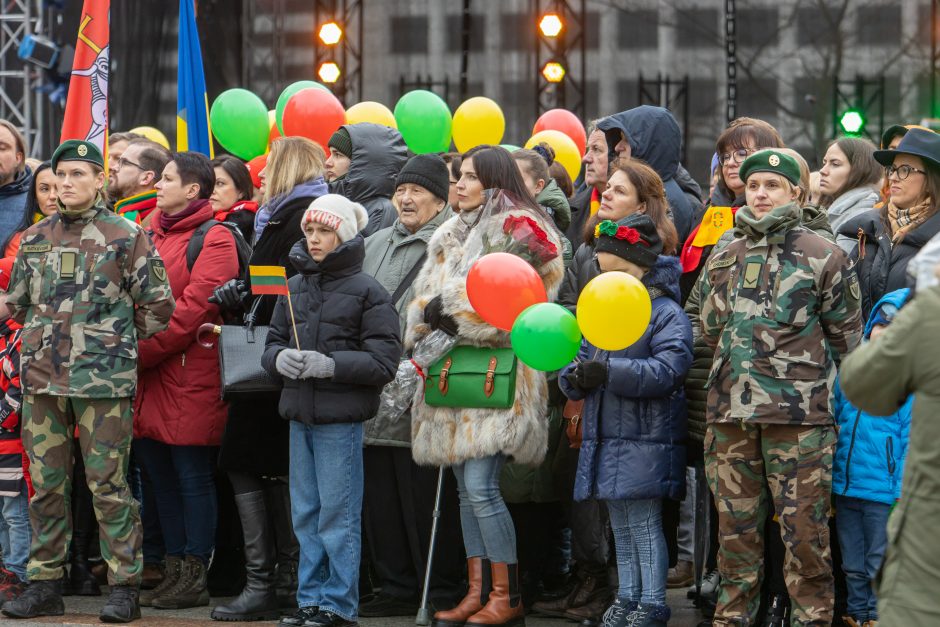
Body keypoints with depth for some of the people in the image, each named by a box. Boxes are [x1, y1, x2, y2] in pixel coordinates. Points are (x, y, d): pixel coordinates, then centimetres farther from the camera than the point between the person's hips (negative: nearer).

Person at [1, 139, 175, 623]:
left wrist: (115, 341, 5)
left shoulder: (126, 235, 0)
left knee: (108, 485, -4)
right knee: (45, 484, 6)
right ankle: (44, 584, 13)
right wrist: (50, 337, 11)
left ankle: (124, 587, 2)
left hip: (104, 381, -4)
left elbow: (158, 305, 2)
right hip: (42, 378, 5)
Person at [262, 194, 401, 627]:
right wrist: (280, 358, -6)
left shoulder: (367, 293, -6)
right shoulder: (295, 287, 12)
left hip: (341, 419, -6)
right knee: (305, 516, 12)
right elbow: (272, 343, 17)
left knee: (338, 517, -2)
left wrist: (330, 364, -18)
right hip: (299, 414, 6)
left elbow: (384, 362, -10)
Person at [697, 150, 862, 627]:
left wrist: (806, 374, 7)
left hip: (799, 416, -5)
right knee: (735, 526, 9)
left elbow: (845, 336, 4)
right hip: (730, 413, 5)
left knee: (803, 528, -4)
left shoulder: (822, 256, 0)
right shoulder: (724, 258, 14)